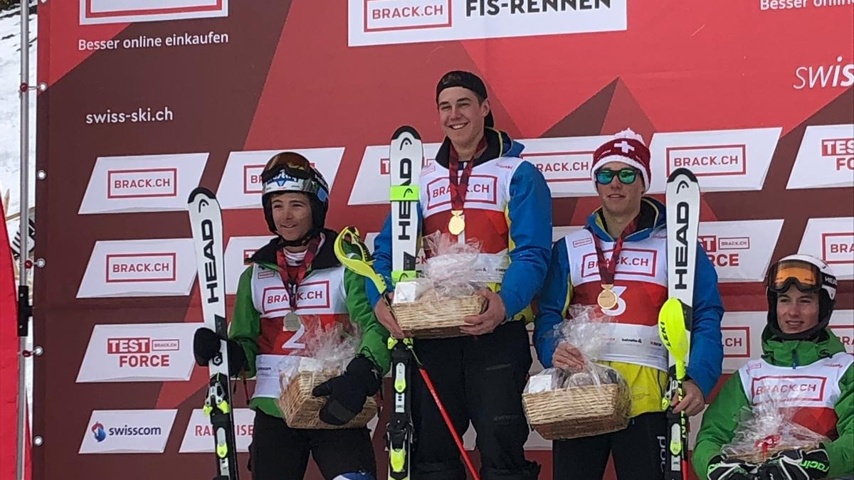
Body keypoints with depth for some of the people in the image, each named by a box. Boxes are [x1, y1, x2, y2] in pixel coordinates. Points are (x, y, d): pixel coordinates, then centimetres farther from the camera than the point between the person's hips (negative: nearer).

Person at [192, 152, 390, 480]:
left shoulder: (347, 265, -2)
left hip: (336, 411, -4)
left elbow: (377, 326, -13)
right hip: (274, 413, 4)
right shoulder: (256, 274, 13)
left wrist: (360, 375, -31)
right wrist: (220, 351, -7)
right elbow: (246, 349, 15)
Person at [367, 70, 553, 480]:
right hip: (432, 335, 5)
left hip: (497, 331, -5)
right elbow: (388, 250, 11)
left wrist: (506, 302, -28)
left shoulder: (518, 174, 2)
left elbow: (532, 254, -9)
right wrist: (380, 299, -10)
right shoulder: (423, 181, 16)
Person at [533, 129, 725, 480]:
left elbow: (705, 318, 0)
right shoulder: (570, 248, 16)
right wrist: (553, 350, -15)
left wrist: (699, 380, -15)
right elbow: (549, 315, 8)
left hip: (647, 392, -2)